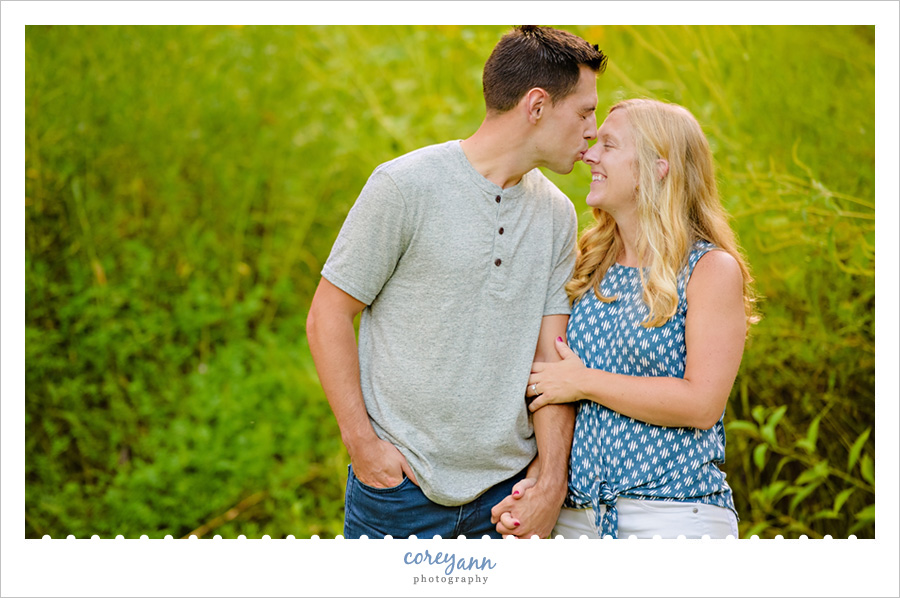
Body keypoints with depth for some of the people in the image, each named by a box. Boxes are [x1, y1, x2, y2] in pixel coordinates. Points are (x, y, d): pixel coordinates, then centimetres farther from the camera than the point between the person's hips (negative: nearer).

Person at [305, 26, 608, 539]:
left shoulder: (557, 215, 7)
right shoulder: (405, 186, -9)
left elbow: (552, 359, 2)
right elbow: (327, 318, -6)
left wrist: (552, 482, -7)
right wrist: (362, 443, -11)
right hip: (400, 480, -4)